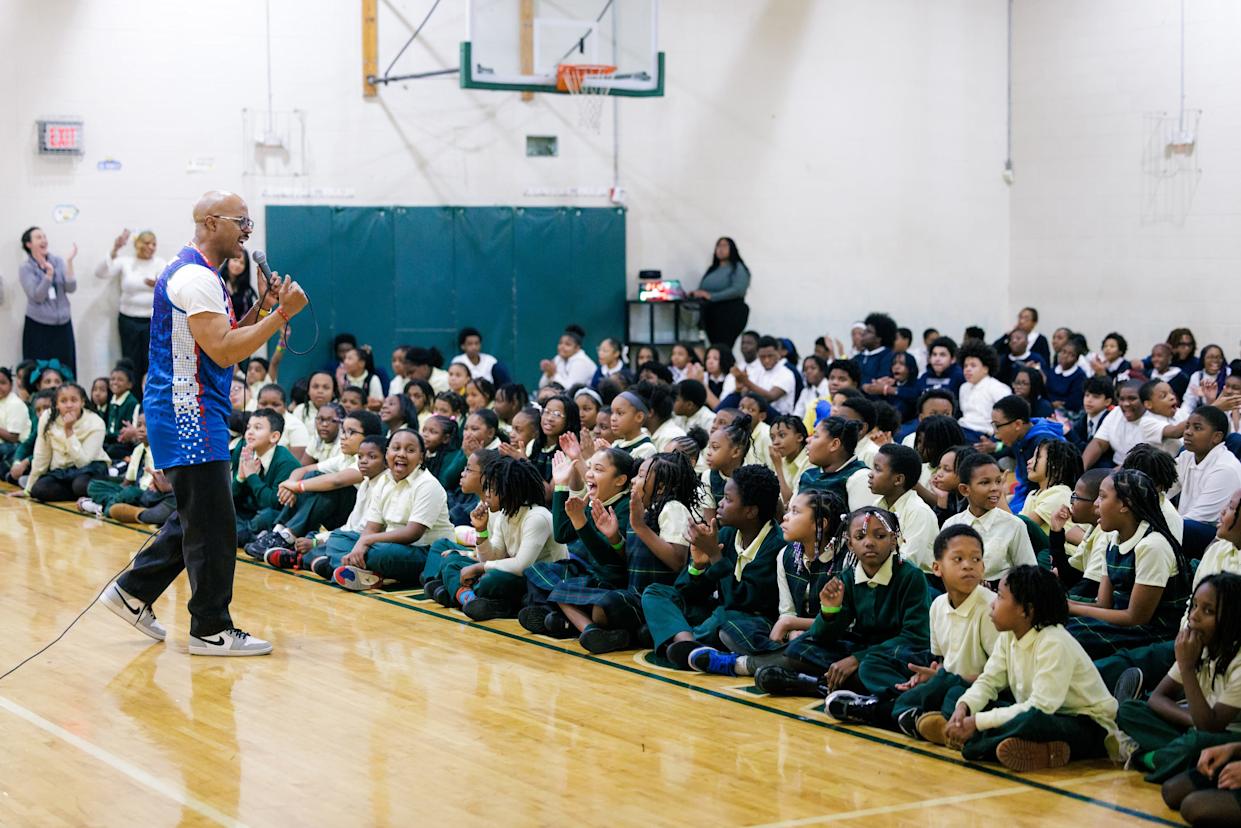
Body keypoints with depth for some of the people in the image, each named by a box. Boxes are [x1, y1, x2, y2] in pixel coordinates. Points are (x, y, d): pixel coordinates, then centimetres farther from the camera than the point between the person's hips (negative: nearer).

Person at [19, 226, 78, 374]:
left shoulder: (58, 262, 4)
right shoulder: (26, 268, -4)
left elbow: (71, 288, -6)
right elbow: (37, 297, -15)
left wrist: (69, 263, -14)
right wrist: (49, 274, -26)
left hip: (63, 325, 3)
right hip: (38, 327, -3)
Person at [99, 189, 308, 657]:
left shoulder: (201, 275, 16)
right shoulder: (195, 277, -17)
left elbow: (226, 340, 20)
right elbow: (224, 351, -23)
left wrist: (263, 306, 7)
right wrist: (282, 313, -21)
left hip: (189, 415, 11)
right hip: (188, 416, -11)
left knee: (195, 519, 19)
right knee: (213, 525, -5)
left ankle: (132, 592, 27)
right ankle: (211, 630, 2)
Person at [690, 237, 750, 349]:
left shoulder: (737, 268, -1)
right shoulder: (712, 270, 20)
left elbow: (738, 290, -15)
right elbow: (702, 290, 20)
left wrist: (711, 296, -19)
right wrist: (695, 294, -5)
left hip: (730, 314, -6)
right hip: (710, 314, 6)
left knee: (723, 349, -17)